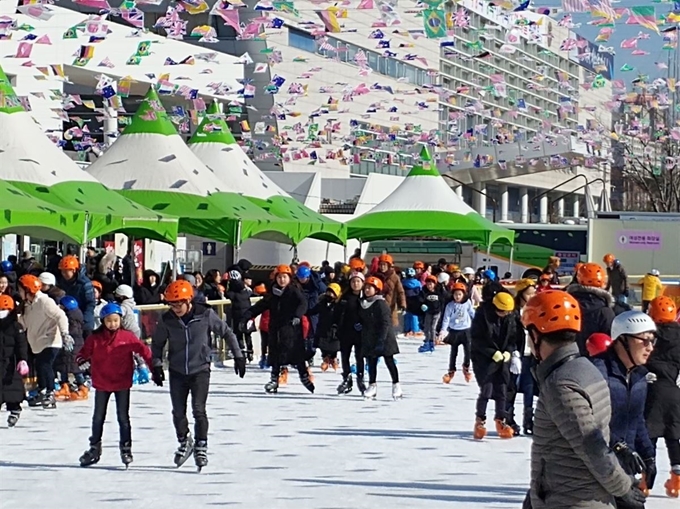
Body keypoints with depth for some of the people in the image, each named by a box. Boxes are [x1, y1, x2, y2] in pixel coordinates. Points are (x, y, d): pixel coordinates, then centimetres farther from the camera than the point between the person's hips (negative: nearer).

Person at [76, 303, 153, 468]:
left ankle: (126, 448, 12)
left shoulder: (127, 337, -6)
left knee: (123, 417, 3)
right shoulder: (95, 338, -4)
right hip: (101, 383, 2)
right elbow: (85, 351, -2)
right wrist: (82, 360, -25)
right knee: (98, 417, 14)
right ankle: (94, 448, 26)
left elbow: (143, 349, -4)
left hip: (122, 383, -2)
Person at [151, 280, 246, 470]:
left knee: (199, 410, -12)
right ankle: (184, 442, 28)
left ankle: (201, 446, 2)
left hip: (200, 370, -2)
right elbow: (157, 343, 7)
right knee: (178, 411, 4)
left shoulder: (205, 315, -13)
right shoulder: (167, 320, -8)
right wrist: (157, 365, -3)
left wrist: (238, 356, 1)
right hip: (177, 372, 2)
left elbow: (226, 332, 0)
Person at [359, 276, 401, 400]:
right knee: (371, 363, 8)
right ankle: (372, 386, 13)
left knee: (389, 362, -1)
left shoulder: (381, 303, -14)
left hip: (384, 338, -7)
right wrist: (359, 326, 0)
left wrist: (381, 340, -22)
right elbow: (362, 320, 23)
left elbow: (385, 323, -18)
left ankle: (396, 386, 5)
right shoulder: (363, 304, 9)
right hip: (369, 339, 7)